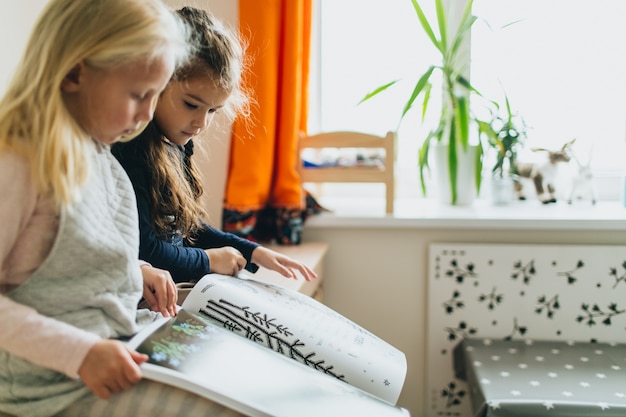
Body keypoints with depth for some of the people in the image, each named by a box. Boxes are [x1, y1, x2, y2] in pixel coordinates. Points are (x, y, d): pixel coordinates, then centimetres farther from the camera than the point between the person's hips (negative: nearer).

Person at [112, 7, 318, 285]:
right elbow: (141, 251, -21)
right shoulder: (130, 149, -19)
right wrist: (209, 260, -6)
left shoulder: (176, 146, 10)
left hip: (179, 290, 9)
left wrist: (256, 253, 10)